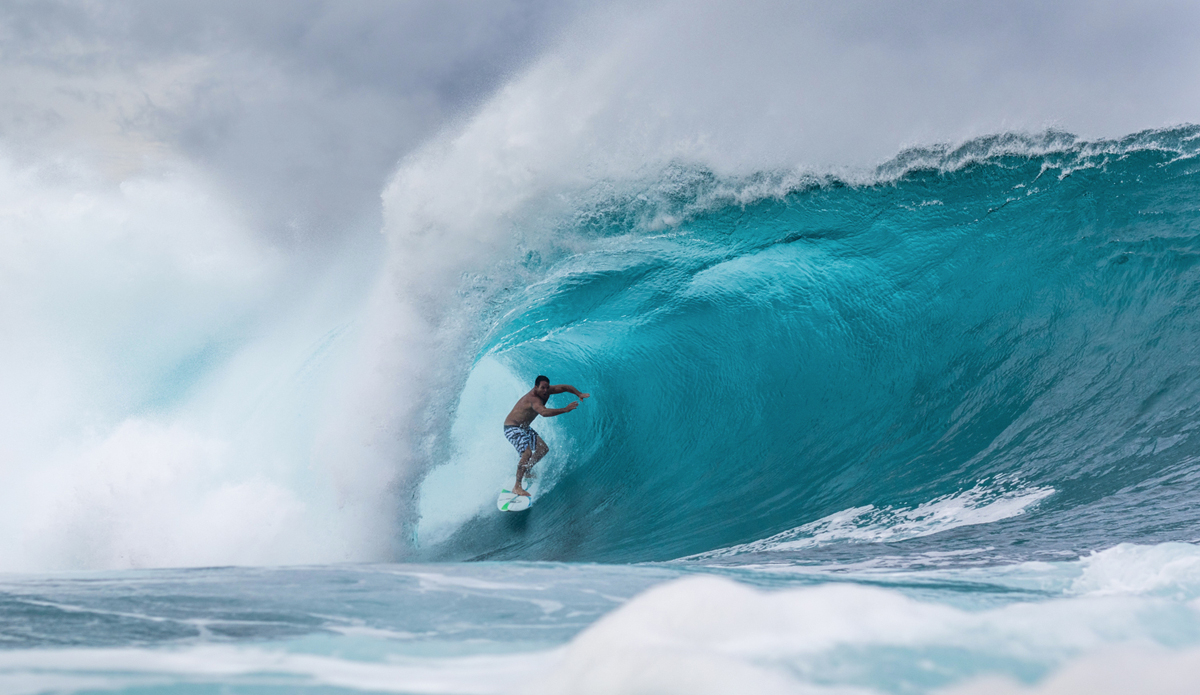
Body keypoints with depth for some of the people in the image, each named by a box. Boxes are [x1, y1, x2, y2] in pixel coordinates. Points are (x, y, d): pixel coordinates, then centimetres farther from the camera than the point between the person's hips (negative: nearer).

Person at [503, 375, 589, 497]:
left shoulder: (546, 391, -5)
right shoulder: (533, 399, -31)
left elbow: (565, 387, 2)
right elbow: (544, 412, -49)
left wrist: (579, 394, -13)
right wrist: (565, 409, -53)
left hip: (524, 427, 10)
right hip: (512, 428, -10)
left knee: (543, 449, 10)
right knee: (527, 453, -26)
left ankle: (526, 472, 27)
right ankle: (517, 487, -20)